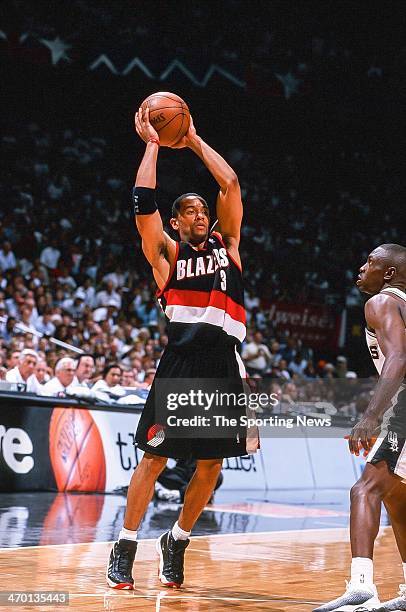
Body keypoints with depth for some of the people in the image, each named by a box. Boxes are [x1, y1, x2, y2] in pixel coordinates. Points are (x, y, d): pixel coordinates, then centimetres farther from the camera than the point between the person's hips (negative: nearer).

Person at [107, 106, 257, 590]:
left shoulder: (226, 245, 18)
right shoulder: (167, 253, 9)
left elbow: (230, 184, 12)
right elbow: (143, 201, -3)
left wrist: (194, 140, 17)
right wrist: (152, 144, 5)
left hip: (223, 367, 4)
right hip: (181, 362, -4)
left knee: (211, 464, 6)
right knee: (154, 457, -5)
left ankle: (176, 542, 23)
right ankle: (124, 549, 4)